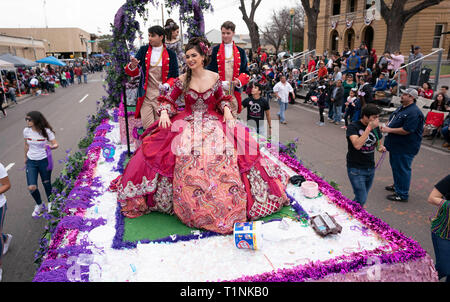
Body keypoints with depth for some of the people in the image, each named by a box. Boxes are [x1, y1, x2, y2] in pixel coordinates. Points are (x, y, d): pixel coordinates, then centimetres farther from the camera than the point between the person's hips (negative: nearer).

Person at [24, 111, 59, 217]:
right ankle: (39, 205, 23)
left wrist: (52, 146, -35)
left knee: (46, 184, 13)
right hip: (31, 161, 3)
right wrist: (26, 158, 22)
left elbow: (56, 144, -11)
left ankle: (50, 203, 40)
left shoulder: (46, 131, -14)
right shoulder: (26, 131, -5)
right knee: (31, 187, -5)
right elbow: (27, 145, 11)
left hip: (44, 161, -2)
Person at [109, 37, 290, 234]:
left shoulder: (214, 77, 3)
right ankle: (189, 207, -8)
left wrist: (227, 110, -2)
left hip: (213, 122, 0)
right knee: (185, 157, -25)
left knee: (223, 156, -23)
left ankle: (223, 206, -9)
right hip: (187, 123, 0)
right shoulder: (182, 80, 2)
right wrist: (164, 113, -12)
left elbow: (221, 98, 17)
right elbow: (168, 100, 8)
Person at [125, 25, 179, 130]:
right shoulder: (143, 50, 7)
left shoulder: (170, 54, 2)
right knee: (147, 127, -3)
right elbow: (133, 73, 7)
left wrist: (167, 85, -16)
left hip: (162, 96, -1)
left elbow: (175, 76, 5)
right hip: (145, 95, 1)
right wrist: (133, 66, -17)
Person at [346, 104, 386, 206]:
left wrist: (381, 148, -5)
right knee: (361, 200, -9)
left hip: (371, 169, 6)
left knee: (362, 198, 15)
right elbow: (357, 145, -30)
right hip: (356, 169, -6)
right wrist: (369, 128, -27)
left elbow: (379, 143, 20)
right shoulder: (353, 127, -14)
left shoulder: (375, 127, 5)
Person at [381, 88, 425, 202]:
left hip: (405, 148, -10)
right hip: (396, 144, 10)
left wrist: (389, 130, -21)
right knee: (395, 166, 23)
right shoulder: (401, 108, 10)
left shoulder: (414, 112, -22)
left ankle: (402, 194, 9)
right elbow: (393, 121, 22)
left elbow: (406, 130, -27)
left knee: (402, 169, -2)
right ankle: (397, 185, 41)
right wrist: (386, 126, 1)